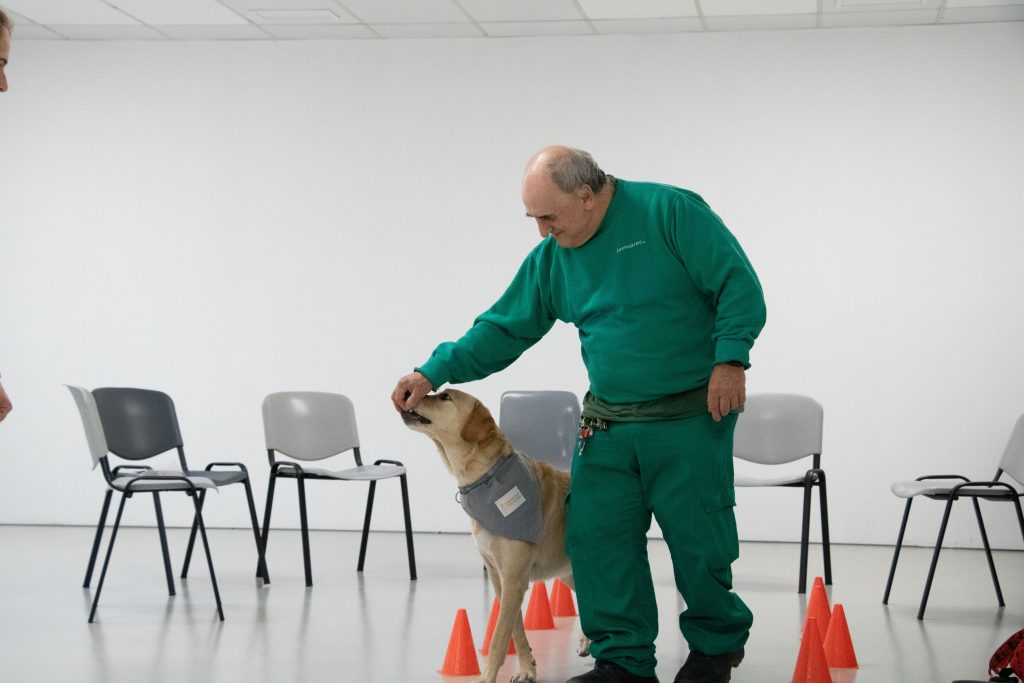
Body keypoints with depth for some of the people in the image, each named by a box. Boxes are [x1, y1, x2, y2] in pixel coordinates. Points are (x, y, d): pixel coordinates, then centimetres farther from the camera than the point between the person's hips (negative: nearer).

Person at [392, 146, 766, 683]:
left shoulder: (670, 211, -11)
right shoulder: (551, 258, 7)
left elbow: (738, 284, -11)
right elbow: (502, 330, 9)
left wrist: (730, 358, -19)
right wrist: (434, 372, 0)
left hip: (691, 418, -5)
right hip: (607, 425, 6)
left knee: (697, 540, 1)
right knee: (597, 538, 0)